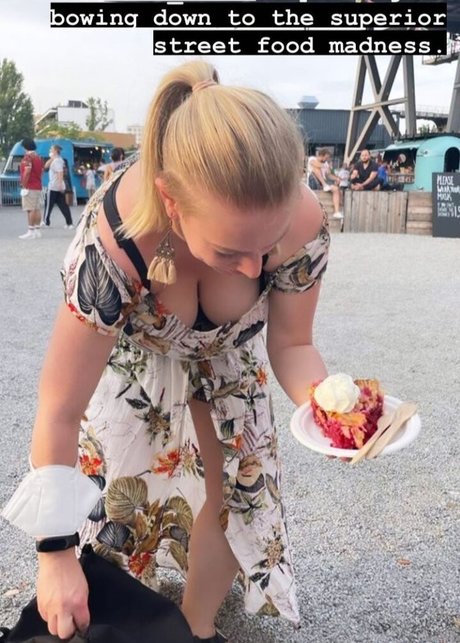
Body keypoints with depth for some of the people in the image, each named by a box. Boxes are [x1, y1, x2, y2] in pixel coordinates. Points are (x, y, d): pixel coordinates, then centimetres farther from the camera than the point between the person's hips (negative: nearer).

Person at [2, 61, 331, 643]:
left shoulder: (303, 225, -36)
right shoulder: (110, 242, -44)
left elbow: (290, 343, -17)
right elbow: (59, 414, -33)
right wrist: (56, 554, -24)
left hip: (225, 349, 3)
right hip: (126, 346, -2)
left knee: (237, 485, 4)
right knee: (120, 483, 2)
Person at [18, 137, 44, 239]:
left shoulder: (28, 157, -12)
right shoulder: (38, 157, 15)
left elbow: (27, 172, -20)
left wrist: (24, 185, -18)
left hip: (29, 187, -9)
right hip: (38, 187, 9)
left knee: (30, 210, -10)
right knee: (36, 209, 9)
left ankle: (31, 231, -12)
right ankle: (37, 230, 10)